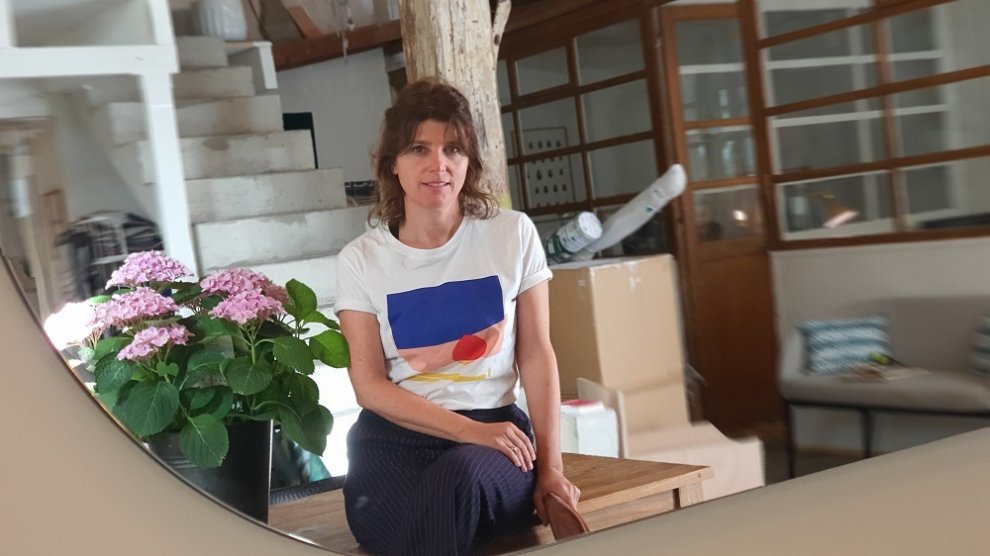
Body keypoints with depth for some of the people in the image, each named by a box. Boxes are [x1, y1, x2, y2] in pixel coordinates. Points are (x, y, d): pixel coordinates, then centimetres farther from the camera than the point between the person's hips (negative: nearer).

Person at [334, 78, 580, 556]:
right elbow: (369, 384, -4)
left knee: (461, 475, -36)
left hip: (496, 434, 0)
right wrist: (471, 430, -15)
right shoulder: (361, 260, 0)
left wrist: (550, 465, -5)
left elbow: (536, 355, 2)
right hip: (395, 442, 0)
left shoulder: (513, 234, 1)